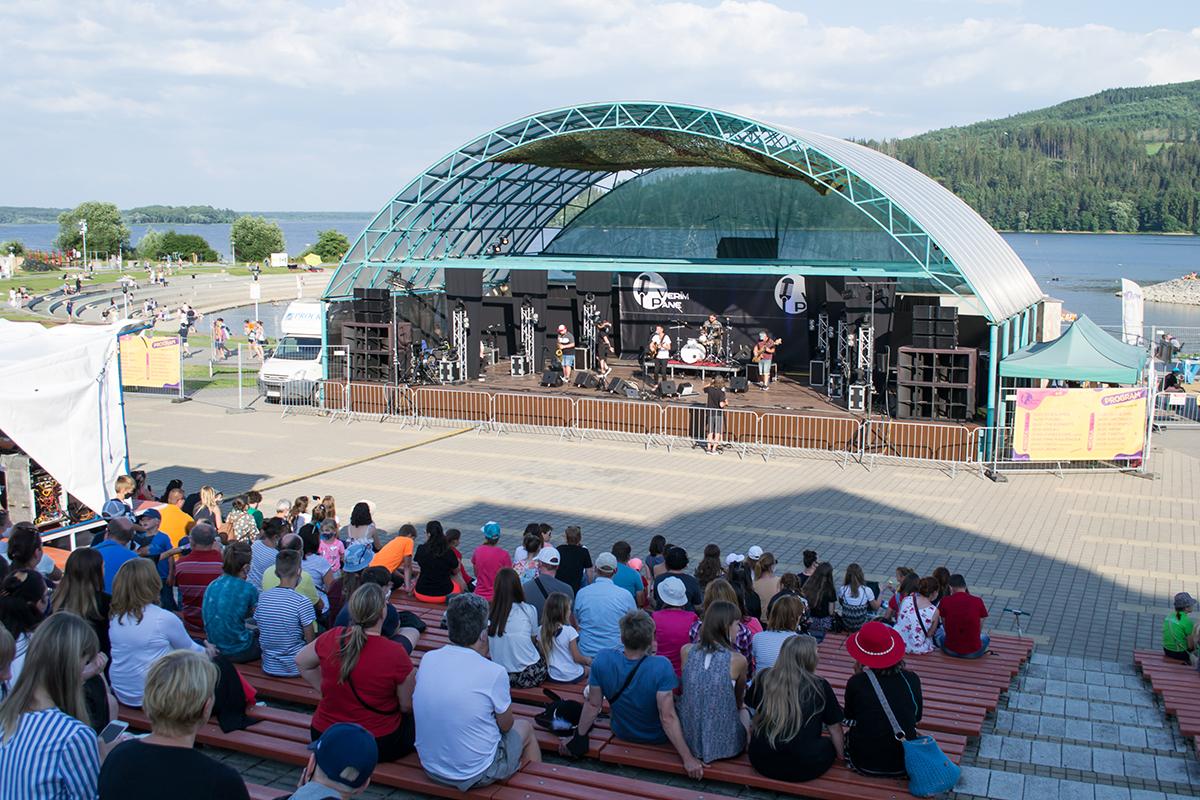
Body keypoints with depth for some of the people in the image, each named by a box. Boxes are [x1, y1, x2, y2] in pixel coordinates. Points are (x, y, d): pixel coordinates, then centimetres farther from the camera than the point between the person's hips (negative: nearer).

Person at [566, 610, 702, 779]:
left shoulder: (602, 661, -25)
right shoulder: (661, 667, -34)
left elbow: (593, 705, -13)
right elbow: (668, 718, -32)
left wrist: (578, 738, 1)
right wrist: (687, 758, -25)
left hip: (622, 733, 3)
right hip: (657, 737, -3)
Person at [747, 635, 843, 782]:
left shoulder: (764, 678, -4)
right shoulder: (820, 686, -10)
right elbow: (835, 729, 1)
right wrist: (840, 755, 18)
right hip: (803, 770, -1)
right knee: (829, 744, 27)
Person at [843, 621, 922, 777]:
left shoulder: (856, 683, -12)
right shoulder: (911, 680, -7)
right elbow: (917, 717, 10)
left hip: (865, 764, -1)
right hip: (904, 765, 1)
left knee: (847, 734, 31)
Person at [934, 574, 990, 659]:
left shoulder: (945, 602, -6)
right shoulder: (978, 601, -5)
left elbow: (946, 628, 6)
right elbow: (979, 630, 6)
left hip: (950, 651, 0)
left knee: (937, 633, 33)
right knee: (985, 637, 34)